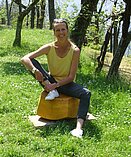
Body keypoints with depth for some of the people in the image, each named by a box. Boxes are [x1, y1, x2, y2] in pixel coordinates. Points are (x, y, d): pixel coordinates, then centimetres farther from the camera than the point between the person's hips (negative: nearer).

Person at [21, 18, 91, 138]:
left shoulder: (75, 50, -14)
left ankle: (79, 127, -43)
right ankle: (52, 91, -22)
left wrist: (56, 85, -28)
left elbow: (71, 77, -16)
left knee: (86, 94, -31)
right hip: (50, 82, 2)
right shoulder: (49, 48, -10)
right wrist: (34, 70, -36)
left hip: (66, 84, -1)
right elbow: (25, 59, -18)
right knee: (32, 62, -19)